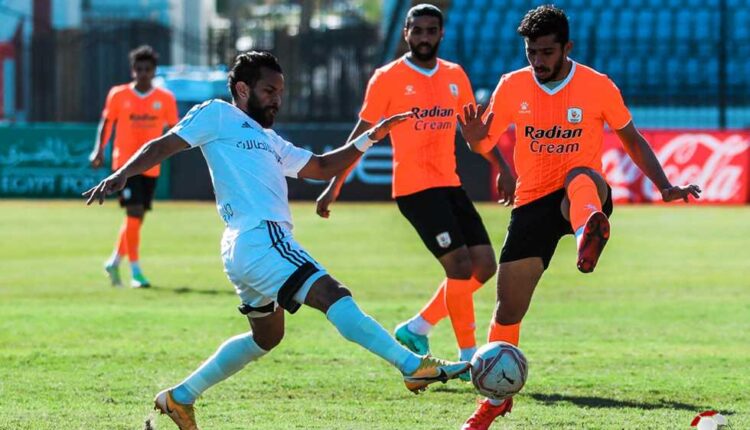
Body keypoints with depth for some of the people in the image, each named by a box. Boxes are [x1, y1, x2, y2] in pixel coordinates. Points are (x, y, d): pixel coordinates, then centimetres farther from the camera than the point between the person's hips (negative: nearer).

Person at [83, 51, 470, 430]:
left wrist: (369, 138, 23)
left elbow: (321, 167, 33)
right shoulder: (217, 115, 7)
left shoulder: (268, 140, 31)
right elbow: (164, 146, 1)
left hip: (255, 247, 11)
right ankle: (413, 366, -30)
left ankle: (180, 397, 26)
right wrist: (121, 174, -14)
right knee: (333, 296, -20)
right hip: (258, 238, -11)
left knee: (266, 337, 23)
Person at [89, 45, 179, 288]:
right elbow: (107, 122, 8)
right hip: (125, 163, -3)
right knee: (134, 213, -14)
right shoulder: (118, 95, 0)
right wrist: (99, 150, -1)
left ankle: (115, 262, 29)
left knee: (137, 218, 9)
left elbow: (173, 129, 7)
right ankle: (136, 272, -12)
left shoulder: (165, 99, 2)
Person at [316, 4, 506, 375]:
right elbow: (362, 135, 1)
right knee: (461, 266, -15)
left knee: (485, 265, 1)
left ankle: (417, 328, 15)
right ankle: (468, 357, -6)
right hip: (415, 187, -6)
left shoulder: (455, 76, 12)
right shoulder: (388, 78, -3)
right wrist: (334, 186, -1)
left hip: (450, 185, 7)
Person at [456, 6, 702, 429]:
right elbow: (483, 141, 6)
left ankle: (589, 232, -76)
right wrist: (475, 137, -19)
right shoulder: (512, 86, 0)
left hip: (586, 196, -3)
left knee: (579, 176, -41)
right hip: (532, 201, 3)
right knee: (510, 305, 1)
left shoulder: (599, 87, -5)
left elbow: (632, 139, 7)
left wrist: (665, 186, -3)